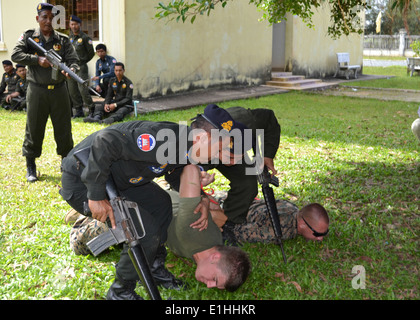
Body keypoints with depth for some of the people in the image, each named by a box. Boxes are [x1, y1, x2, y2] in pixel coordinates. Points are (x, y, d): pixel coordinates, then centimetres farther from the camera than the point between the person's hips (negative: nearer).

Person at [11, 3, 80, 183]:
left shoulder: (63, 40, 6)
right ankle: (30, 167, 19)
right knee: (34, 129, 5)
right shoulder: (29, 37, 3)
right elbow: (16, 55, -8)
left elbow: (73, 60, -2)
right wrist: (38, 59, -19)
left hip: (59, 90, 1)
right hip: (37, 91, -1)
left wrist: (71, 69, -25)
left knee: (64, 129, 6)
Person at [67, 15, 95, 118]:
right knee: (72, 91, 6)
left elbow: (91, 53, -2)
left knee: (83, 89, -13)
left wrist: (82, 62, 4)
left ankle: (92, 110, -1)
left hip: (81, 67, -6)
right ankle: (79, 111, 15)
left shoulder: (85, 37, -5)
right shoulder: (69, 37, 13)